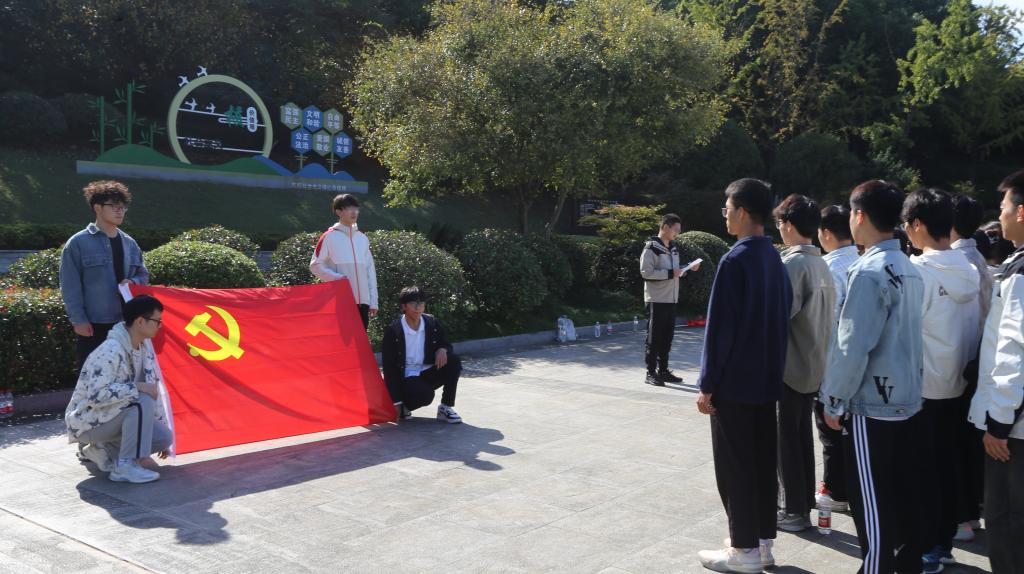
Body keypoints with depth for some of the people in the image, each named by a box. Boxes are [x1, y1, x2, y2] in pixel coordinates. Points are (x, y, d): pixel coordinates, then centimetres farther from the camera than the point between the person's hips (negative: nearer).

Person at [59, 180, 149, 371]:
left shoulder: (130, 244, 13)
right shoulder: (78, 243, -4)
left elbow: (143, 275, 21)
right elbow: (70, 287, -6)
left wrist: (132, 282, -2)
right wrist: (78, 320, -11)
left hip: (125, 324, 5)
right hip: (92, 326, -5)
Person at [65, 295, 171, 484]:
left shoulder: (144, 348, 2)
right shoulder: (110, 351, -26)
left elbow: (152, 390, 10)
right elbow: (96, 396, -33)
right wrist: (137, 387, -31)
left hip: (111, 417, 9)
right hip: (87, 421, -8)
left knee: (165, 436, -7)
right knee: (142, 402, -30)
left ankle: (101, 449, 8)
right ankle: (125, 467, -22)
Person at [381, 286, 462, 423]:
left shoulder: (432, 323, -2)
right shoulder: (393, 330, -14)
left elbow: (446, 344, 10)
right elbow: (389, 367, -12)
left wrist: (442, 349, -19)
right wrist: (396, 402, -15)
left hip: (428, 372, 5)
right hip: (407, 377, -5)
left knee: (454, 360, -21)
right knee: (425, 395, -35)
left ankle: (446, 407, -9)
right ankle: (403, 407, 0)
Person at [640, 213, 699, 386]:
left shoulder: (673, 248, 16)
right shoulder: (651, 247, -10)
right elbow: (646, 272, -18)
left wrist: (688, 269, 6)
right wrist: (670, 273, -20)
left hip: (671, 299, 8)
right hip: (657, 300, -8)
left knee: (667, 337, 12)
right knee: (654, 337, -2)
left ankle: (663, 370, 21)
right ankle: (651, 373, 3)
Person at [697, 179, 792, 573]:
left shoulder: (735, 261, -17)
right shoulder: (775, 259, 8)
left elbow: (720, 329, -18)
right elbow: (784, 316, 15)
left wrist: (707, 386, -12)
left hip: (734, 382, -8)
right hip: (767, 379, 8)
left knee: (734, 467, 2)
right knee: (764, 462, 14)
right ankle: (763, 542, 23)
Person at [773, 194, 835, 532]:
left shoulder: (792, 264, -18)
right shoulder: (821, 264, 9)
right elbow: (828, 316, 13)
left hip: (789, 366, -8)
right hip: (813, 365, 8)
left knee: (786, 439, 1)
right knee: (803, 436, 16)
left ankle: (795, 511, 8)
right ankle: (805, 503, 25)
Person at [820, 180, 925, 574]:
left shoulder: (869, 272, -17)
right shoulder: (910, 270, 8)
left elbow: (853, 346, -18)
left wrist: (835, 401, -9)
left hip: (871, 404, -8)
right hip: (906, 399, 8)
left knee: (872, 502, 1)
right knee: (902, 496, 15)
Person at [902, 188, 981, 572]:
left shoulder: (917, 270, -17)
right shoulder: (970, 271, 3)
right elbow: (976, 329, 8)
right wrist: (964, 367, 18)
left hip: (921, 387, -6)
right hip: (957, 384, 6)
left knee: (922, 470, 3)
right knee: (949, 465, 14)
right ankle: (944, 542, 24)